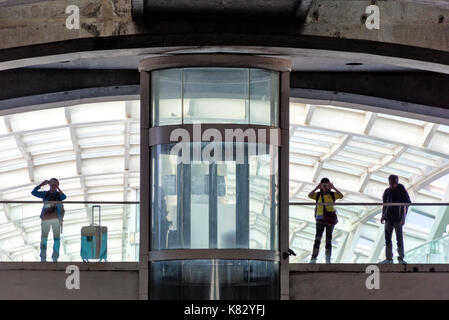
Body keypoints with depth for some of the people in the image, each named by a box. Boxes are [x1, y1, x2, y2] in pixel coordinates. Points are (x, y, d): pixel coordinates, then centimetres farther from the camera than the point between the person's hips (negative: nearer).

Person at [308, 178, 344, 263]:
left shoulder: (332, 195, 8)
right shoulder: (318, 195, 9)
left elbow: (341, 196, -9)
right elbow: (310, 195, -8)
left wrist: (333, 188, -13)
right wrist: (316, 188, -12)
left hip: (330, 219, 1)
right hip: (320, 219, -1)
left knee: (329, 239, 6)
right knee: (318, 238, -13)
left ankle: (328, 259, 13)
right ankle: (313, 258, -20)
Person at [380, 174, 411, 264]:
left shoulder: (401, 190, -5)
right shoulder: (387, 191, 8)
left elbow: (407, 203, -5)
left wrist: (403, 217, -11)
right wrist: (383, 216, 10)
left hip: (398, 218, -5)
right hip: (388, 218, 5)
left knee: (399, 239, -5)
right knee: (387, 238, 5)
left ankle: (401, 258, 1)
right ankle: (389, 258, 10)